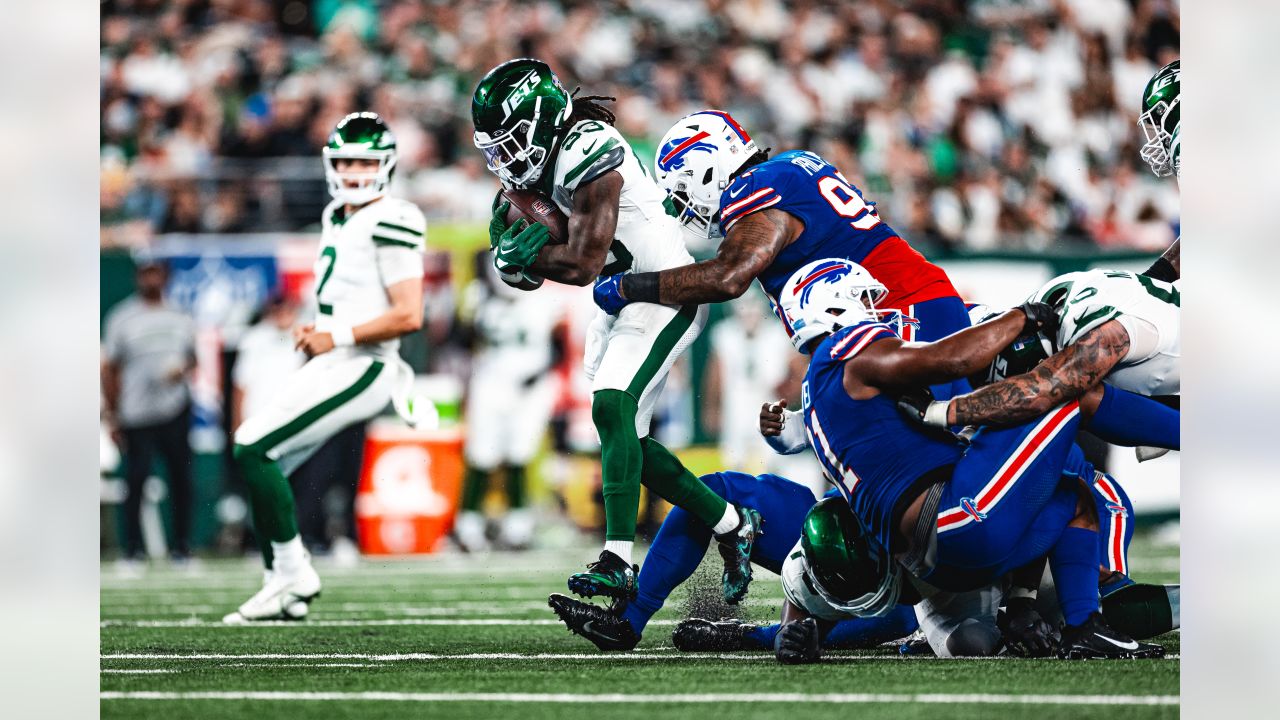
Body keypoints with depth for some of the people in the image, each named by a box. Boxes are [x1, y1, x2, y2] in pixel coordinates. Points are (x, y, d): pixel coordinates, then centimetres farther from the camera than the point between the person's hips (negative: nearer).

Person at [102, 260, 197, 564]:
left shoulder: (180, 317, 11)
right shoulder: (121, 319, 2)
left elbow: (192, 356, 21)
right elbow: (110, 369, 4)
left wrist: (182, 369, -4)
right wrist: (111, 416, 1)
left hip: (175, 411, 3)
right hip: (136, 413, -3)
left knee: (180, 476, 2)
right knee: (136, 479, -6)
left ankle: (182, 545, 10)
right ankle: (133, 547, 1)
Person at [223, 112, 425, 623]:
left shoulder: (389, 224, -14)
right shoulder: (337, 218, 16)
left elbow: (407, 316, -20)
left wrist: (335, 339, -16)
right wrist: (315, 333, 9)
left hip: (358, 370, -10)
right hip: (330, 367, 10)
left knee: (254, 448, -16)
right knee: (260, 463, 8)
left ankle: (294, 572, -9)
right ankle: (282, 588, 12)